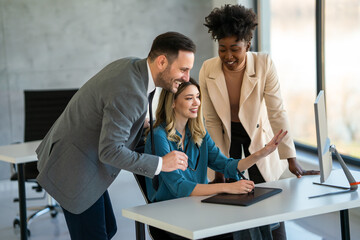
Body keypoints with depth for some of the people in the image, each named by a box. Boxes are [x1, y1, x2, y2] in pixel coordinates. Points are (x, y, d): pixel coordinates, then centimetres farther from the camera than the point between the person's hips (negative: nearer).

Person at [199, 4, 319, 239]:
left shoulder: (264, 64, -23)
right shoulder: (208, 71, -17)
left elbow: (277, 112, -22)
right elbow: (212, 121, -10)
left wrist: (291, 159, -25)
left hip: (257, 133, -1)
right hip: (226, 135, 1)